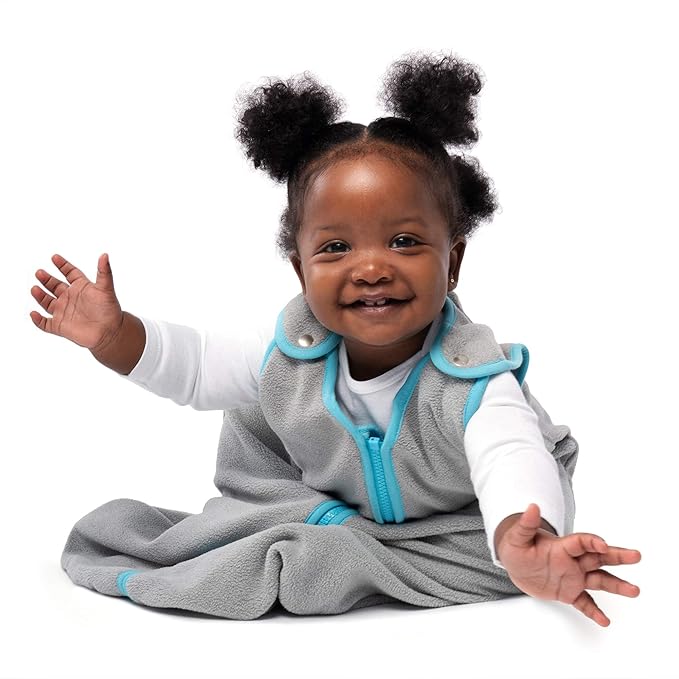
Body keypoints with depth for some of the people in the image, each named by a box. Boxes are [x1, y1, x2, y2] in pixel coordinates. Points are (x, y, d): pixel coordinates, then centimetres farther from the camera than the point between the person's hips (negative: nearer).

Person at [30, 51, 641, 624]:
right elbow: (197, 365, -3)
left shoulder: (471, 377, -37)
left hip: (453, 524, -3)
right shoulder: (293, 350, -20)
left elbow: (511, 460, -55)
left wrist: (524, 549, -78)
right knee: (251, 419, 2)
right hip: (337, 502, 4)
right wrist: (114, 333, -20)